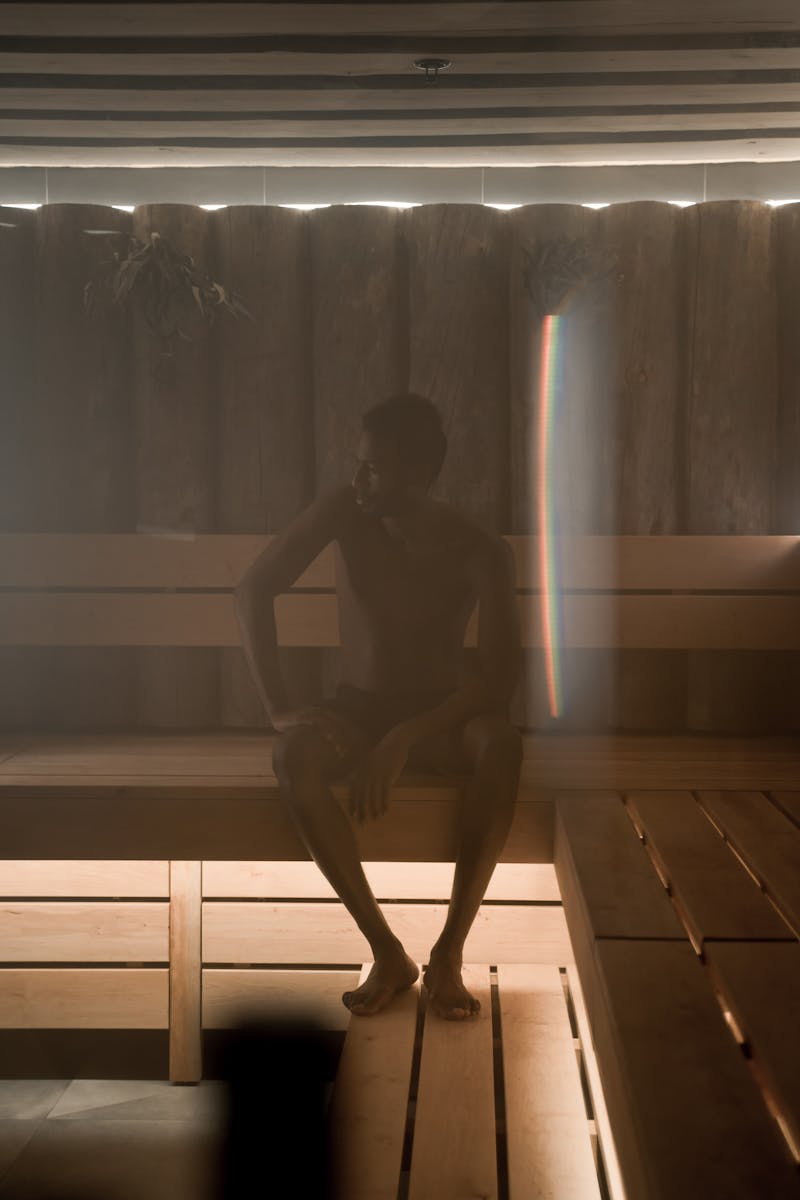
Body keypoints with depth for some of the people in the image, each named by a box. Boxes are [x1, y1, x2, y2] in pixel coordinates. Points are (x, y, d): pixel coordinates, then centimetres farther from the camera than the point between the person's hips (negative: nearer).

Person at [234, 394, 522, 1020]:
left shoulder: (480, 550, -15)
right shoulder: (345, 511, -10)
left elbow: (500, 678, -21)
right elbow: (254, 590, -8)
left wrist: (404, 739, -33)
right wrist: (278, 708, -18)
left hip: (441, 716, -1)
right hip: (358, 708, 2)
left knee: (503, 743, -37)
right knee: (293, 756, -34)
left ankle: (449, 952, -29)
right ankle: (386, 951, -24)